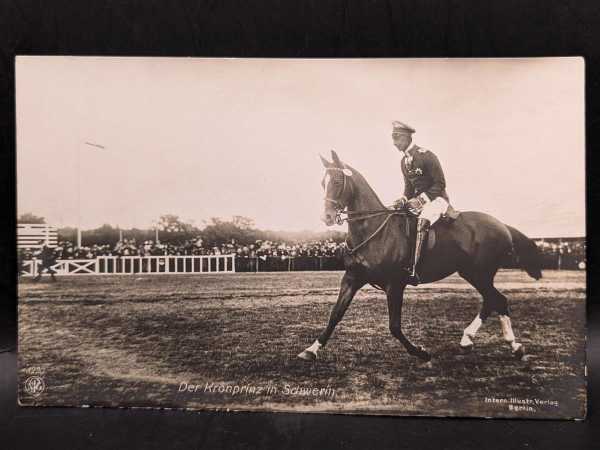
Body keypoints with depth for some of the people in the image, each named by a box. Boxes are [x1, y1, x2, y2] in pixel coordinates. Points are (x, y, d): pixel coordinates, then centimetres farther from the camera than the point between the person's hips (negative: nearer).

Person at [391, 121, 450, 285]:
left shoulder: (426, 156, -14)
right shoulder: (404, 161, 10)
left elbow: (440, 184, -15)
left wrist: (420, 199, -24)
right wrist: (403, 200, -5)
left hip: (436, 199, -9)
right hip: (417, 200, 9)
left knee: (422, 222, -35)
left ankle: (412, 270, -43)